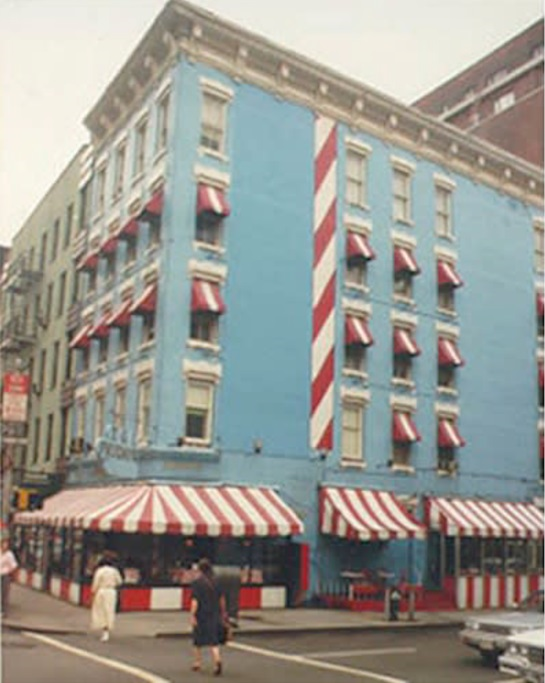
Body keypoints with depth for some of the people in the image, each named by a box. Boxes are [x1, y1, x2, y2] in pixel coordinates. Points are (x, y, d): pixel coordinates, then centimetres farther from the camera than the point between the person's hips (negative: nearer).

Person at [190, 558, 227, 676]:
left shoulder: (196, 583, -12)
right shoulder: (215, 582, 2)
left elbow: (195, 601, -17)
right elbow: (221, 599, 8)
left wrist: (192, 616, -15)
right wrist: (222, 613, 19)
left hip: (201, 614, -3)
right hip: (214, 614, 3)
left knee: (197, 641, 16)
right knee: (213, 641, 5)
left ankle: (197, 664, 28)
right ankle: (217, 660, -18)